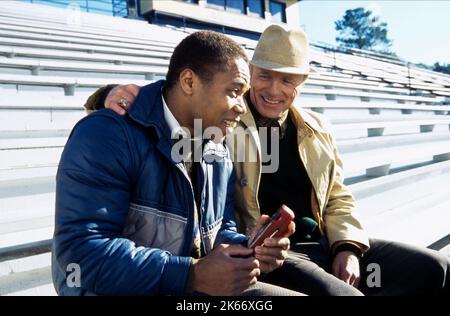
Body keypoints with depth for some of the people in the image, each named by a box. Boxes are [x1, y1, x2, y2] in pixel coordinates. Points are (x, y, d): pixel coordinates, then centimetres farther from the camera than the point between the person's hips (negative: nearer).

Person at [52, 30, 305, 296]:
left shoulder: (219, 153, 7)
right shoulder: (107, 135, -18)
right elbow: (81, 251, -25)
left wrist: (249, 251, -9)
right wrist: (193, 275, -27)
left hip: (201, 286, 7)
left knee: (298, 293, 1)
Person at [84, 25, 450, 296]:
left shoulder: (317, 129, 14)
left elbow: (338, 198, 18)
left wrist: (348, 247, 1)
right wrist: (115, 95, -27)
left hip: (321, 245, 7)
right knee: (342, 293, -32)